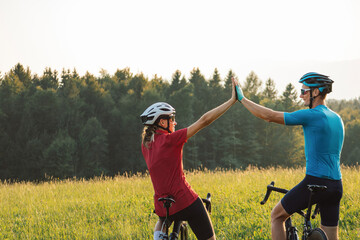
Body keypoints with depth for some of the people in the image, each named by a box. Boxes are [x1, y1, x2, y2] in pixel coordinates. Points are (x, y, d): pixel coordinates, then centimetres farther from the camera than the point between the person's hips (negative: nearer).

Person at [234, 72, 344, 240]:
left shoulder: (311, 115, -10)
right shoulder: (337, 119, 15)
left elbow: (269, 116, -8)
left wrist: (242, 99, 3)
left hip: (315, 182, -8)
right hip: (336, 186, 8)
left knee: (277, 216, 14)